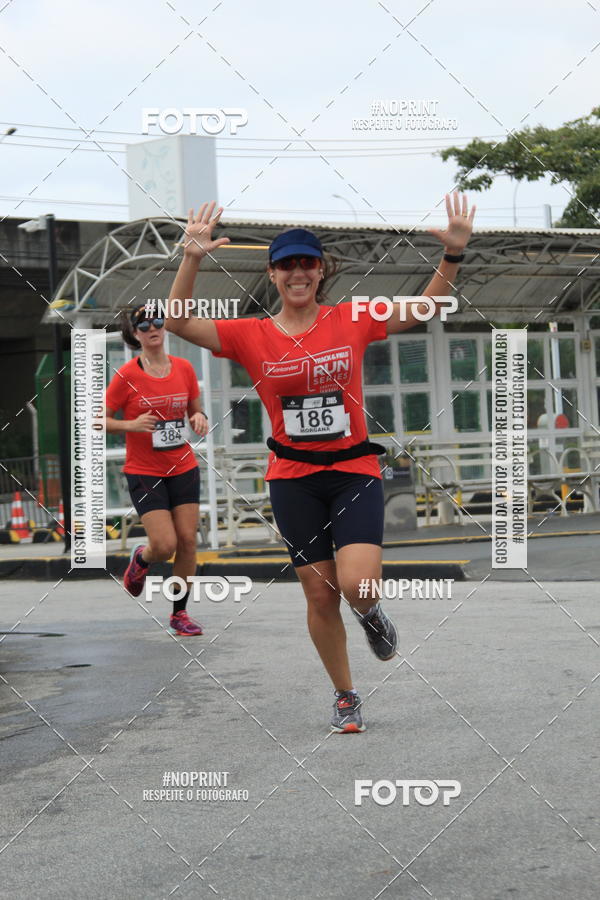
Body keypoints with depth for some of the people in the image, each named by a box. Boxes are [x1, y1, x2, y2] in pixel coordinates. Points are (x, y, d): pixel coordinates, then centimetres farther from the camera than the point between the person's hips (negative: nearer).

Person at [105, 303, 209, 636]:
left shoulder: (184, 368, 2)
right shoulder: (127, 375, -9)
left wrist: (200, 418, -7)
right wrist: (131, 425, -21)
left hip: (183, 468, 4)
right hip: (144, 472, -4)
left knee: (187, 540, 0)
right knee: (165, 545, -12)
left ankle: (179, 613, 15)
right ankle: (141, 558, 26)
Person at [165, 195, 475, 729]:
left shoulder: (351, 321, -1)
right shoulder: (252, 336, -1)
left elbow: (424, 309, -2)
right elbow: (179, 323, -10)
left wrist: (453, 255, -17)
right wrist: (192, 260, -24)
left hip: (354, 471, -1)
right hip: (294, 479, 1)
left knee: (357, 586, -19)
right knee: (320, 595, 4)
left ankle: (370, 615, 20)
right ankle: (345, 696, 25)